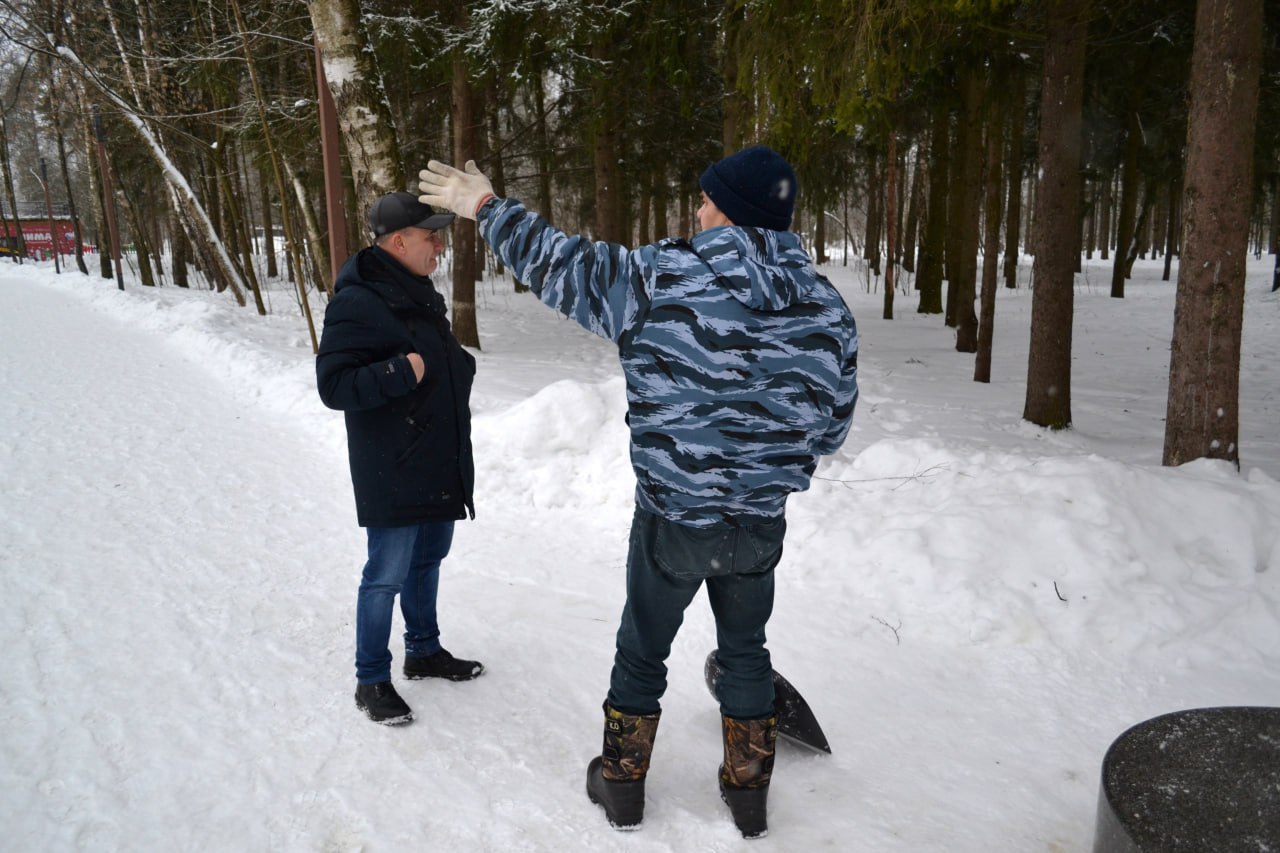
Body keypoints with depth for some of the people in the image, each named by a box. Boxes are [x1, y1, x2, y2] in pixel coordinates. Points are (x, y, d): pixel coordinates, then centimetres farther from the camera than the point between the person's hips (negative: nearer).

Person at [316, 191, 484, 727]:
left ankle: (424, 651, 39)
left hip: (439, 469, 9)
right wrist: (402, 372, -29)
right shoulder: (357, 302, -18)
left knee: (426, 562, 21)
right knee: (386, 577, 2)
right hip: (392, 476, -9)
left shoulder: (421, 296, 11)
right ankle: (371, 681, 19)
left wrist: (459, 363, 8)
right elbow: (333, 386, -22)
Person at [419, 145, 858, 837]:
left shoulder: (660, 281, -18)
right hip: (761, 523, 3)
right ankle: (749, 793, 38)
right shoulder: (829, 310, -6)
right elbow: (831, 428, 4)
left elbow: (558, 263, -7)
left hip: (671, 521, -3)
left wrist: (486, 207, 9)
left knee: (642, 651, 19)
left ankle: (622, 784, 38)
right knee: (745, 652, 24)